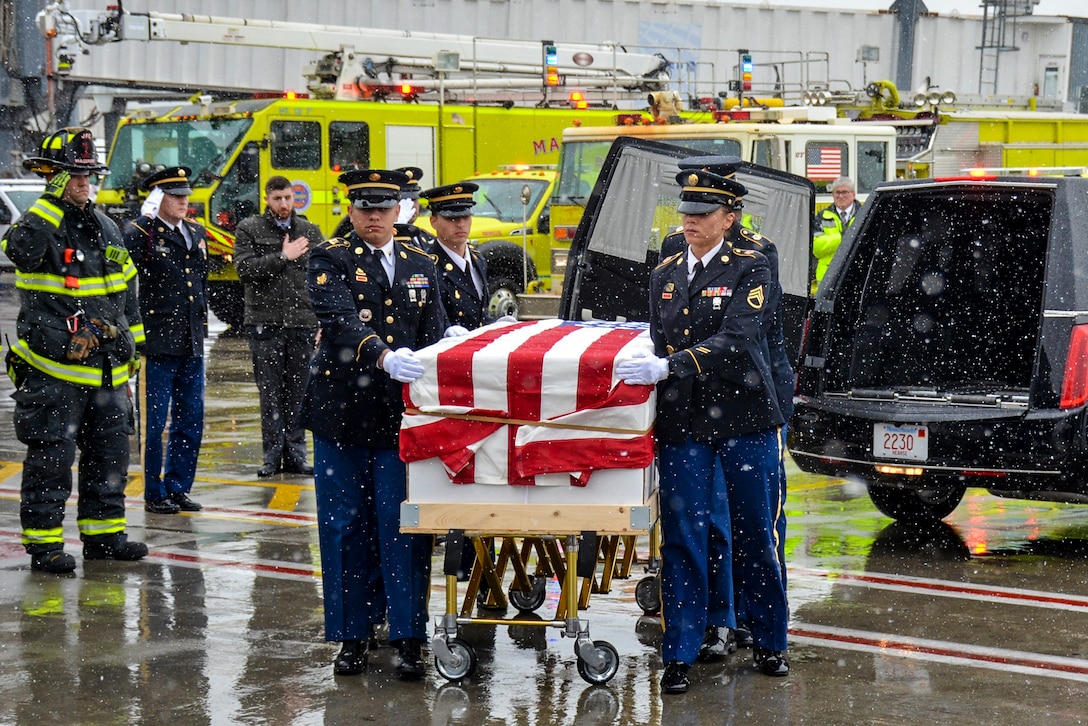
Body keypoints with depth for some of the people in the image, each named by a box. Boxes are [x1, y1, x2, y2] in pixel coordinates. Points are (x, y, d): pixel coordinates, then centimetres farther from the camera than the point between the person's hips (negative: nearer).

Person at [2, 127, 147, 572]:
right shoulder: (42, 224, -9)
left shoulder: (105, 228, 13)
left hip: (106, 369, 7)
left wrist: (131, 342, 21)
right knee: (51, 457, -4)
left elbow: (126, 287, 23)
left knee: (109, 452, 13)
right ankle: (43, 542, 2)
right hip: (54, 368, -7)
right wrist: (54, 199, -31)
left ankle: (104, 533, 24)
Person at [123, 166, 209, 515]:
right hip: (157, 342, -7)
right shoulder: (139, 233, -8)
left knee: (191, 421, 10)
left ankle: (178, 489, 21)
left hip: (191, 343, 7)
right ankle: (155, 494, 10)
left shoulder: (196, 233, 14)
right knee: (155, 421, 1)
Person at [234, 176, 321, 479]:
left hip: (302, 323, 2)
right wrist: (283, 257, -12)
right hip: (265, 324, -2)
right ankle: (273, 455, 4)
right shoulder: (248, 230, 4)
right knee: (270, 393, 0)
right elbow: (245, 269, -9)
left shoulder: (310, 232, 12)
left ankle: (295, 454, 10)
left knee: (298, 392, 4)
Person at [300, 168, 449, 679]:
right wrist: (384, 355, -33)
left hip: (403, 416, 2)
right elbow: (338, 318, -16)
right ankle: (352, 637, 12)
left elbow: (434, 335, 12)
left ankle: (409, 638, 4)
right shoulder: (330, 259, 2)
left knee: (404, 528, -1)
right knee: (347, 529, 3)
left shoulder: (421, 266, 15)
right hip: (342, 414, -2)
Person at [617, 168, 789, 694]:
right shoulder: (663, 276, 13)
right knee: (683, 538, 0)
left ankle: (769, 644, 20)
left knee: (755, 534, 6)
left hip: (744, 418, -3)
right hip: (683, 423, 3)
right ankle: (679, 655, 4)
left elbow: (735, 341, -18)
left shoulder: (750, 269, -4)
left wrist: (669, 366, -28)